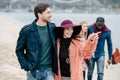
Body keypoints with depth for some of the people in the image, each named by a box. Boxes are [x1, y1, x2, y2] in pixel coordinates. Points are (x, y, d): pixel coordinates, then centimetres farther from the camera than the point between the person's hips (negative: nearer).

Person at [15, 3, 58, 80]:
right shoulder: (27, 30, -7)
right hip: (33, 71, -2)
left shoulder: (52, 28, 2)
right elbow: (19, 50, 1)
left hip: (48, 71, 2)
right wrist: (27, 67, -7)